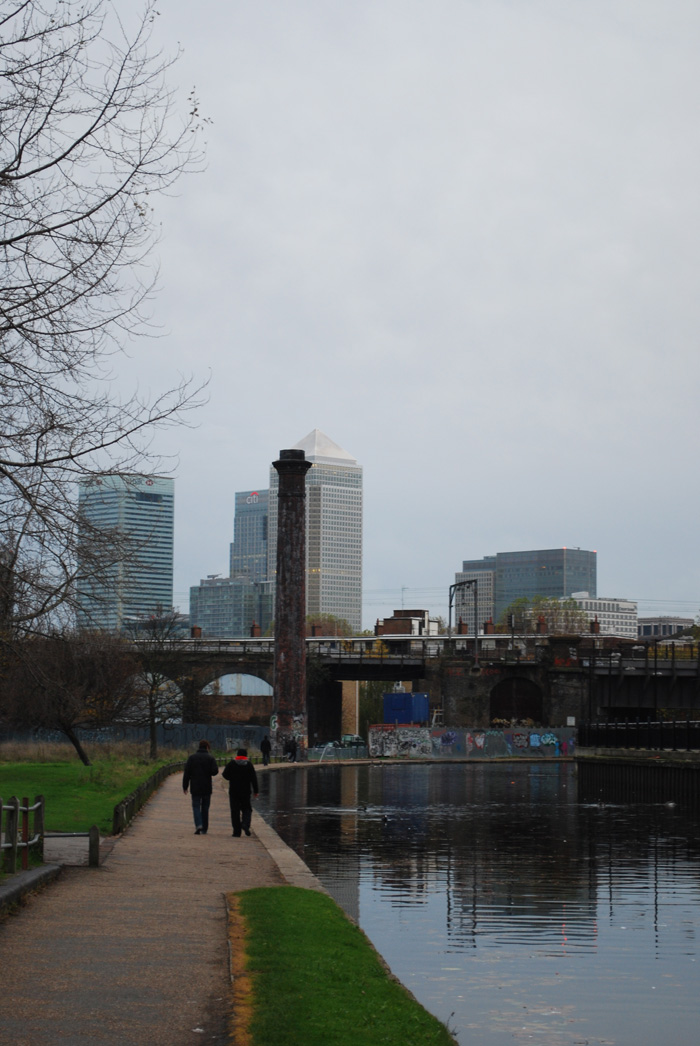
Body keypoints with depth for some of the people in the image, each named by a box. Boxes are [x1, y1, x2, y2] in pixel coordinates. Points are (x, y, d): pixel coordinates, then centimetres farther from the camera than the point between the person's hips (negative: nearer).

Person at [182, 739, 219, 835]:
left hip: (195, 787, 0)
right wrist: (209, 773, 10)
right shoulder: (210, 758, -2)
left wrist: (185, 786, 3)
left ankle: (198, 825, -18)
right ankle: (204, 829, 12)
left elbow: (187, 773, -2)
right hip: (207, 787, 0)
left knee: (196, 806, 4)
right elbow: (215, 771, -14)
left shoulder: (192, 758, 1)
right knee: (205, 807, 11)